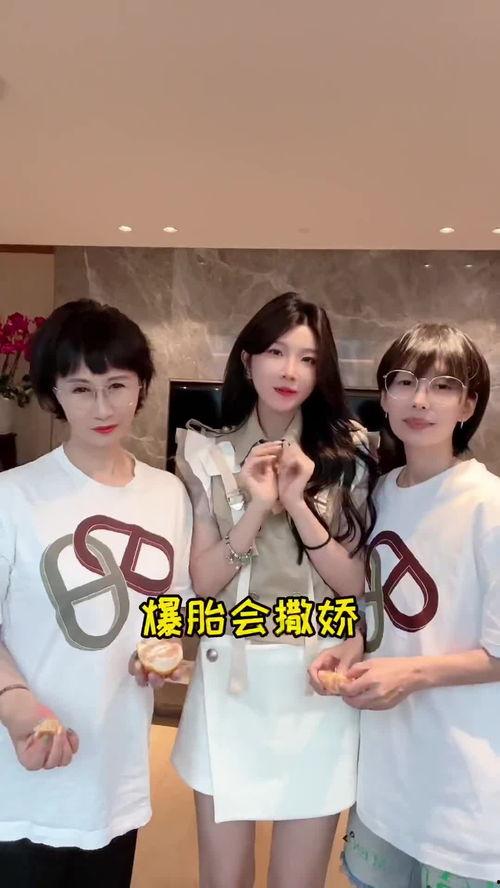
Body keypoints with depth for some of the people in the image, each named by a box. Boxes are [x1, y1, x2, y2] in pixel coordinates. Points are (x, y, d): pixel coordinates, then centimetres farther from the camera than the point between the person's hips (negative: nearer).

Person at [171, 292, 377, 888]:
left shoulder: (346, 457, -1)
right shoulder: (208, 455, -3)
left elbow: (353, 584, -5)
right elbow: (201, 582, -6)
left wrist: (299, 504, -18)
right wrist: (258, 508, -19)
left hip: (318, 687, 1)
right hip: (231, 683, 0)